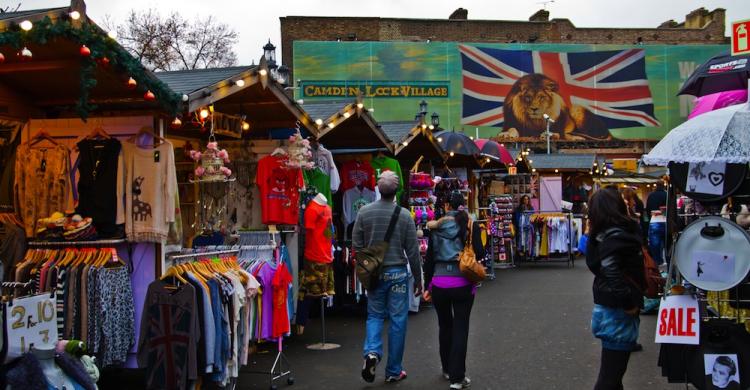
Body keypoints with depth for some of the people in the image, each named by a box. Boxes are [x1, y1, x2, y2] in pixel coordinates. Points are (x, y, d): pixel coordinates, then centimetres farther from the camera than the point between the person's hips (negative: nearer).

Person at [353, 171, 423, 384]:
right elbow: (413, 251, -4)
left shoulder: (364, 212, -4)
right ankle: (393, 371, 15)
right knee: (397, 320, 7)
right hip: (397, 273, -2)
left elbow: (356, 244, 0)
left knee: (374, 315, 17)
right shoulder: (404, 215, -9)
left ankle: (372, 352, -8)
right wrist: (418, 279, 7)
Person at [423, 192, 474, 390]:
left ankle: (447, 369, 32)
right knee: (460, 329, 3)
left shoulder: (436, 227, 1)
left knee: (445, 326, 19)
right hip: (463, 284, -2)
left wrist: (427, 287, 9)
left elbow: (429, 258, 2)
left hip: (439, 283, 2)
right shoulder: (469, 225, -3)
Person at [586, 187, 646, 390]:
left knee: (613, 372, 23)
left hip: (613, 309, 9)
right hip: (618, 314, -9)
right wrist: (629, 305, -20)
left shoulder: (605, 233, 8)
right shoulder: (615, 236, -20)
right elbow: (612, 274, -31)